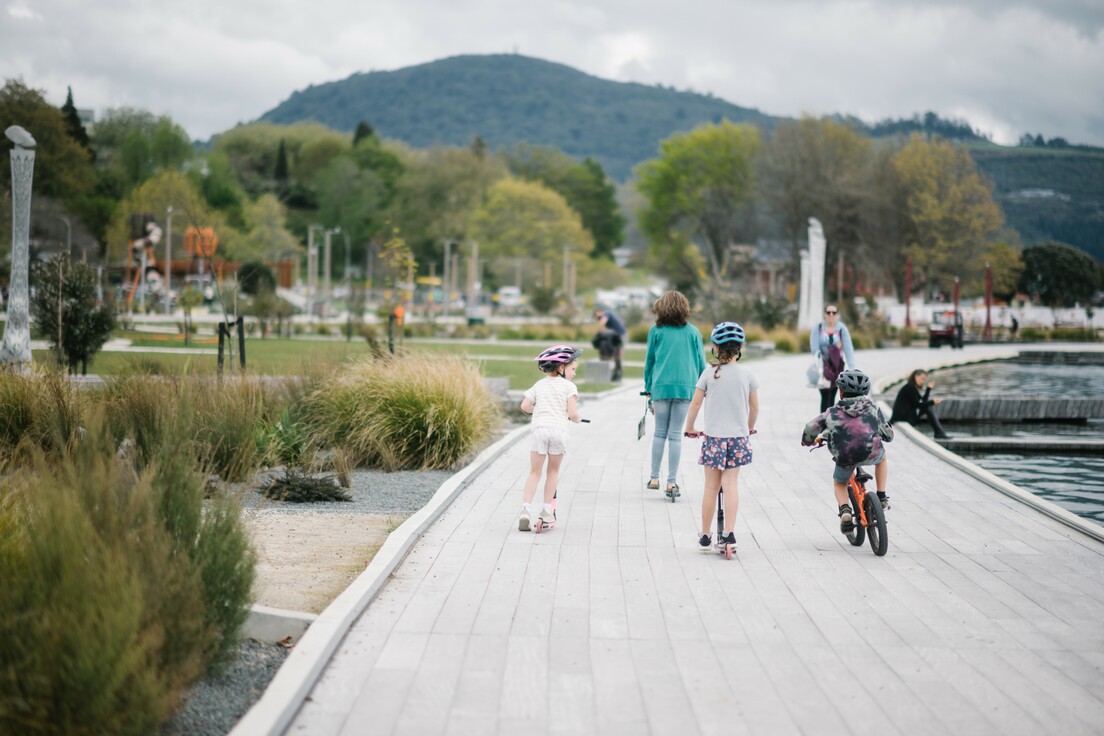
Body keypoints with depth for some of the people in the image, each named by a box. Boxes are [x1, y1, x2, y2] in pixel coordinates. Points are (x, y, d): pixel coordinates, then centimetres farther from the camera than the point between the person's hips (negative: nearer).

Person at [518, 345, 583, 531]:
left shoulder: (539, 385, 16)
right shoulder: (569, 386, 5)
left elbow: (525, 406, 7)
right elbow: (572, 413, -4)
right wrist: (576, 418, 19)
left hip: (538, 430, 2)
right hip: (559, 430, -2)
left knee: (534, 472, 9)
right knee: (553, 471, 17)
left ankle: (526, 509, -7)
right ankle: (547, 511, 18)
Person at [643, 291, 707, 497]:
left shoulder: (656, 331, 3)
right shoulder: (693, 331, 6)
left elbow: (649, 360, 7)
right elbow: (701, 361, 7)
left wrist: (648, 387, 16)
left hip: (661, 386, 0)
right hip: (686, 386, 0)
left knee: (660, 432, 13)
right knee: (675, 435, 4)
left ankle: (654, 478, 15)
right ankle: (672, 482, 4)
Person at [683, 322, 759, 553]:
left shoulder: (709, 373, -3)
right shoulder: (747, 374, -1)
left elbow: (695, 404, 0)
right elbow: (754, 407, 7)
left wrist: (689, 428, 15)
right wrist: (750, 428, 25)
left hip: (713, 438, -1)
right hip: (738, 437, 1)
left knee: (711, 487, 7)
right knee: (731, 484, 4)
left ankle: (705, 536, 14)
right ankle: (729, 533, -5)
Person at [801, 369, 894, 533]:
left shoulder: (832, 413, 8)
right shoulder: (872, 408, 12)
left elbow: (809, 431, 5)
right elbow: (888, 436, 20)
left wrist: (808, 441, 29)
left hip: (845, 459, -1)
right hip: (871, 454, 1)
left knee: (839, 484, 30)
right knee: (882, 456, 38)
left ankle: (845, 510, 1)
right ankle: (882, 497, 30)